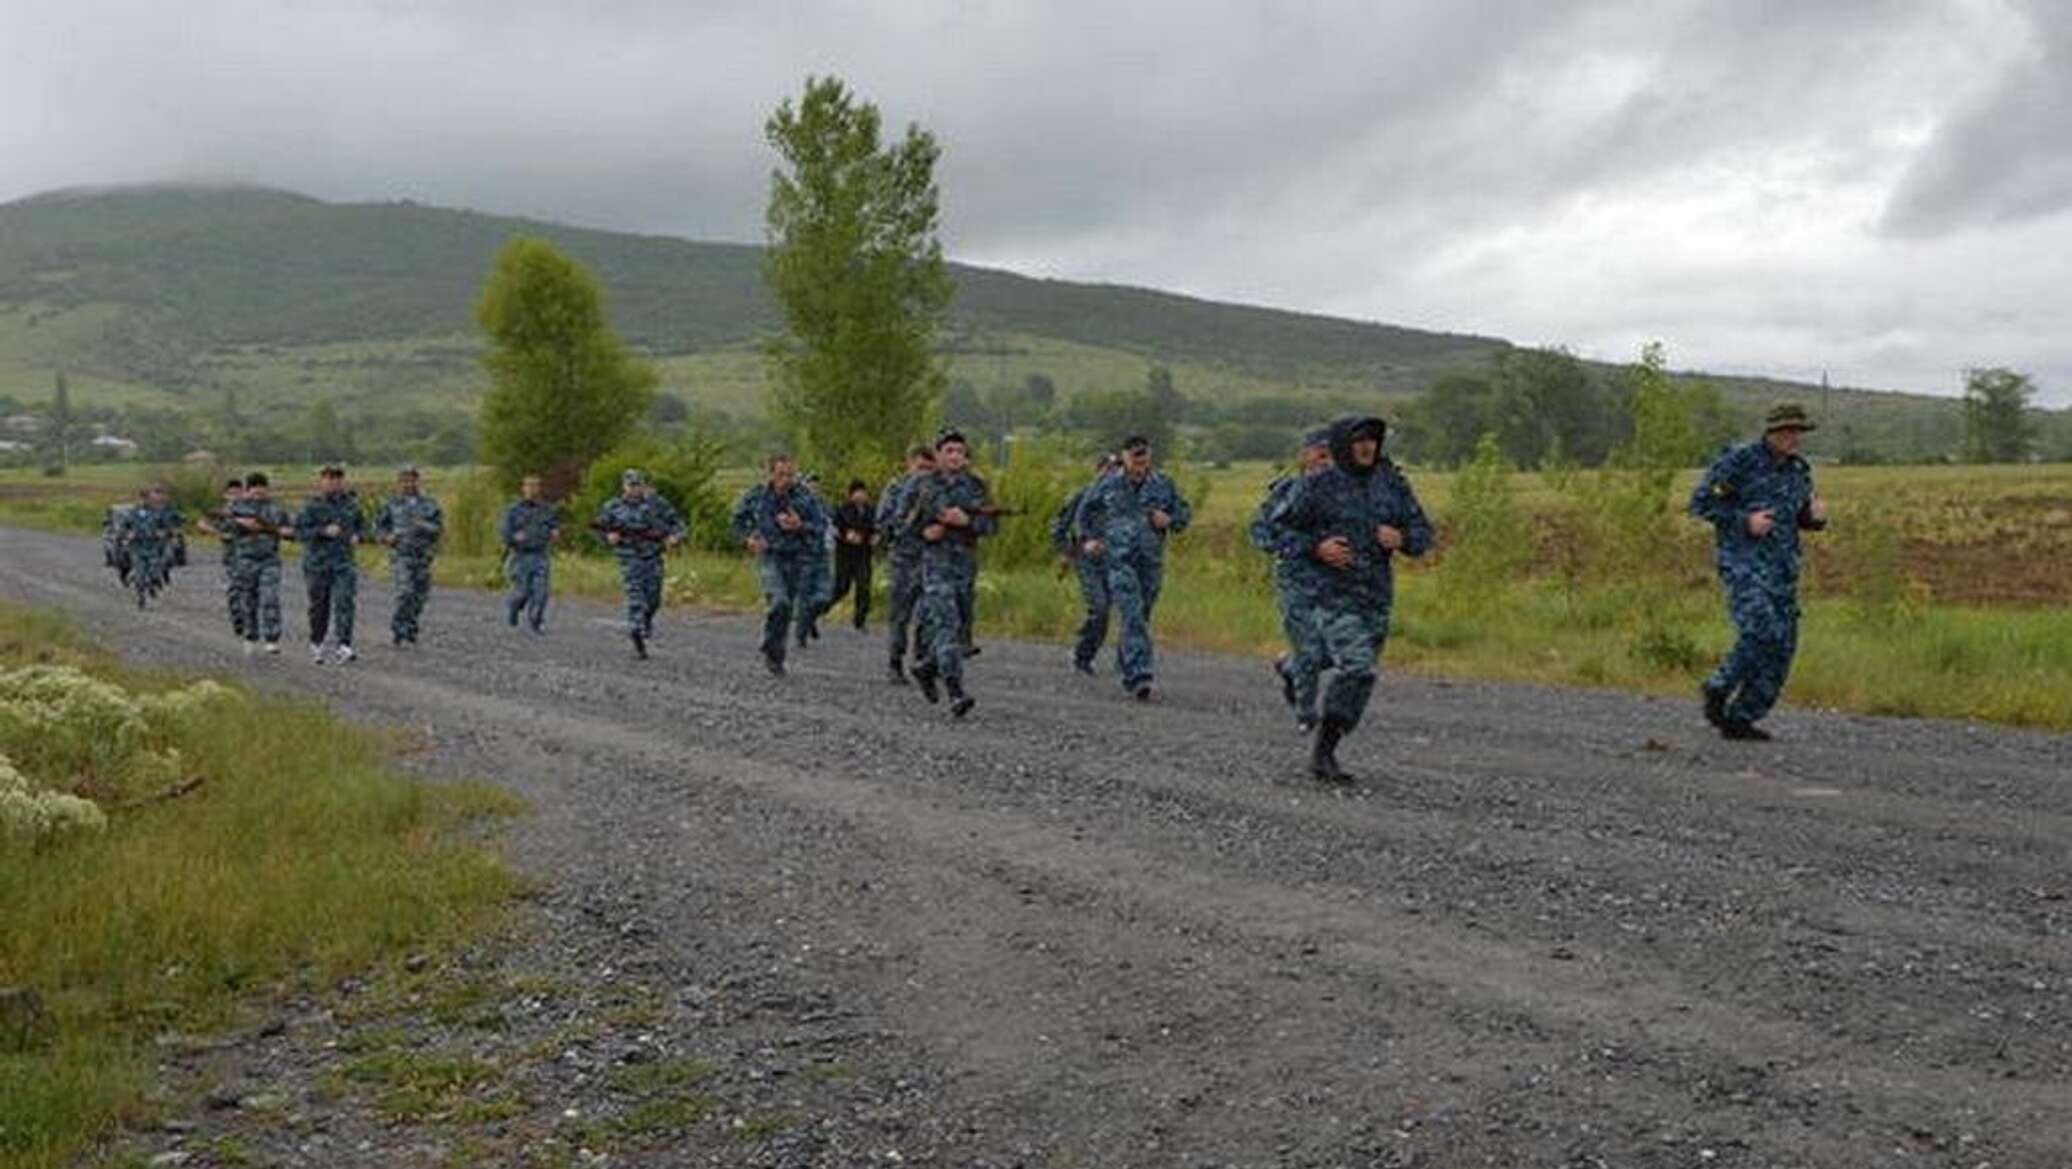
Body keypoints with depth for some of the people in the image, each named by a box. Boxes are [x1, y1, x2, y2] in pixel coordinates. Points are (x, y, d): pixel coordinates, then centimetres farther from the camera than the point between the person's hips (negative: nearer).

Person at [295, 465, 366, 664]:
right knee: (319, 606, 8)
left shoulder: (351, 503, 7)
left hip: (344, 561, 2)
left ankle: (344, 647, -18)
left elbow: (362, 525, 20)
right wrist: (324, 531, -20)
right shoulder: (311, 505, -3)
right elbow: (300, 531, -8)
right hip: (317, 563, -2)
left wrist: (358, 535, -2)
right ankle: (316, 644, 28)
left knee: (346, 602, -14)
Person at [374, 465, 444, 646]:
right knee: (405, 592, -17)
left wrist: (425, 526, -16)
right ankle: (397, 630, -5)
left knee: (420, 594, 6)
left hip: (423, 555, 3)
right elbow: (378, 524, 12)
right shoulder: (391, 504, 6)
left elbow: (440, 527, 3)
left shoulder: (429, 503, 8)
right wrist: (386, 536, -8)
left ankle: (410, 631, 22)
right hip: (401, 555, -3)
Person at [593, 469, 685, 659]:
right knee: (635, 597, -12)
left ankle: (647, 622, 43)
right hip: (629, 558, -2)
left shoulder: (656, 503, 2)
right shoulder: (613, 507, 2)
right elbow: (600, 527, 9)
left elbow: (676, 521, 7)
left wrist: (675, 536, -11)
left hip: (653, 558, 2)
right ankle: (638, 642, -14)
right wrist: (609, 536, -11)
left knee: (653, 599, 9)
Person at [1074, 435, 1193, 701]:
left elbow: (1184, 513, 13)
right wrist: (1089, 538, 7)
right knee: (1132, 616, -16)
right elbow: (1084, 512, 17)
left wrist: (1169, 520, -8)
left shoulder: (1163, 485, 5)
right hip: (1119, 560, -3)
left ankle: (1126, 665, 32)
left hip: (1151, 562, 3)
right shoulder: (1107, 484, 2)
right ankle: (1139, 675, -22)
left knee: (1141, 618, 11)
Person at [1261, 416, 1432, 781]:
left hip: (1378, 596, 6)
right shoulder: (1317, 487, -6)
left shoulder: (1392, 483, 6)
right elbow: (1276, 529, -2)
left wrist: (1400, 539, -12)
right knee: (1357, 671, -19)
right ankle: (1322, 752, -9)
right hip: (1335, 596, -5)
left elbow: (1422, 532, 10)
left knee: (1356, 669, 11)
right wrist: (1316, 547, -16)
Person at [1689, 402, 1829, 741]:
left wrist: (1818, 516, 0)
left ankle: (1739, 719, 9)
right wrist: (1745, 521, -16)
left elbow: (1802, 518, 24)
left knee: (1782, 647, 1)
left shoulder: (1799, 470, 12)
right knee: (1762, 631, -23)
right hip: (1743, 561, -7)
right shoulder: (1739, 460, -7)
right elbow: (1700, 502, -7)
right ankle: (1718, 688, -1)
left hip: (1782, 566, 7)